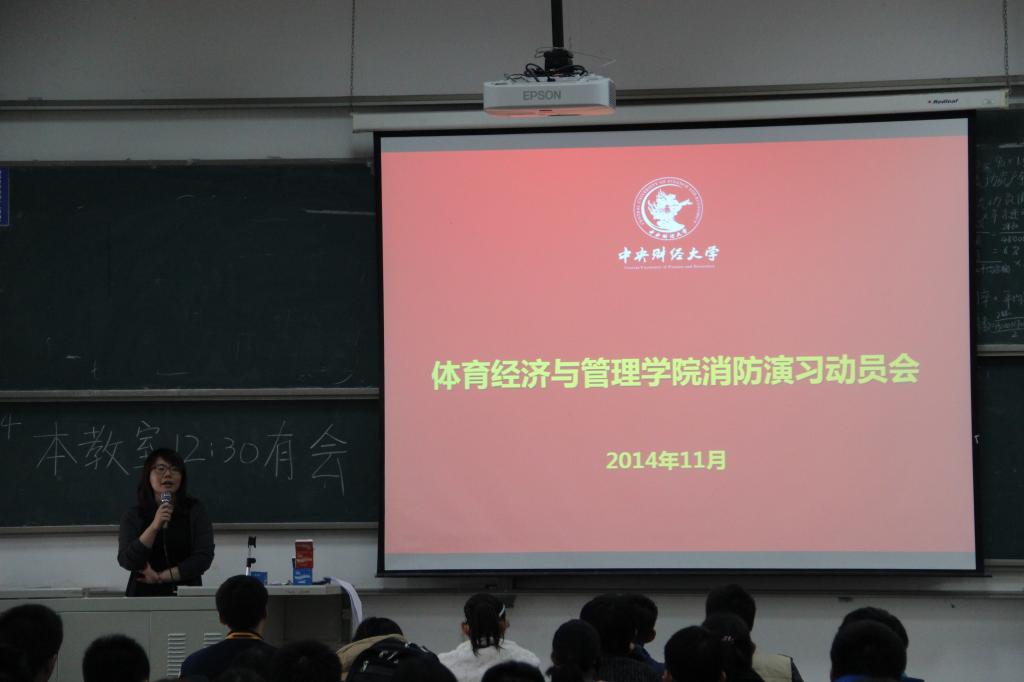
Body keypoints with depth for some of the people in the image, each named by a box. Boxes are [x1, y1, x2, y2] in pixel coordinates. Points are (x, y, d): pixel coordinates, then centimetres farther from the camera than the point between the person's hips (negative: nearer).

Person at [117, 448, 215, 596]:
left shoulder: (195, 510, 5)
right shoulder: (133, 516, 6)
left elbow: (204, 557, -2)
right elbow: (126, 561, -6)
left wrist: (161, 576, -6)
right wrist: (154, 527, -16)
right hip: (144, 595, 0)